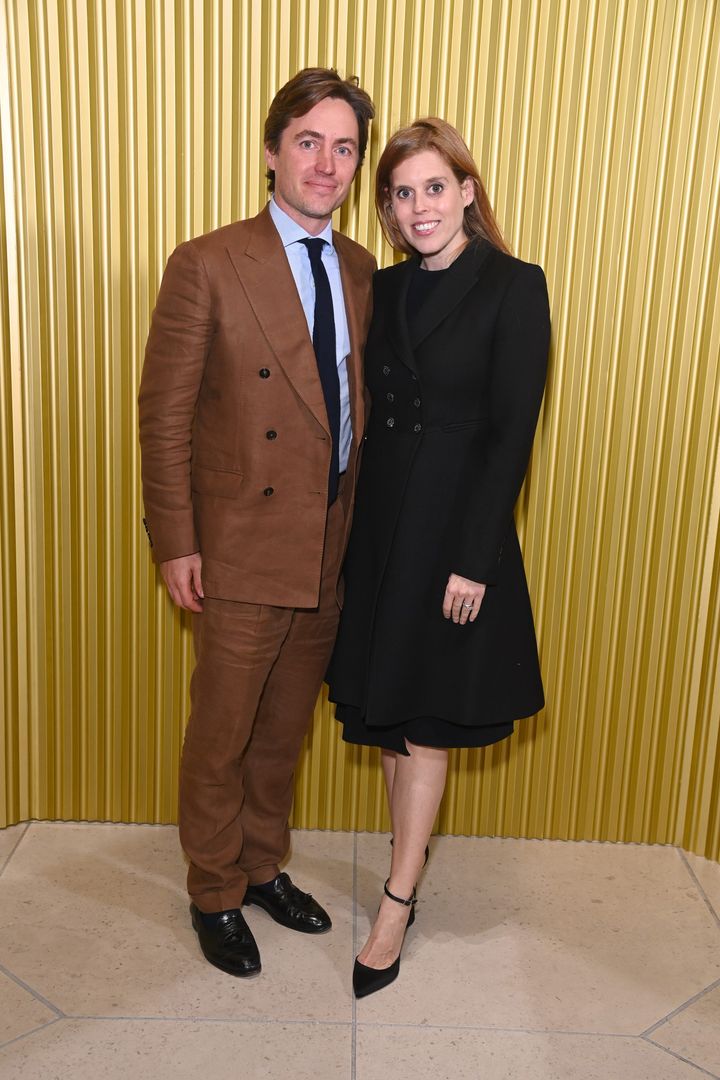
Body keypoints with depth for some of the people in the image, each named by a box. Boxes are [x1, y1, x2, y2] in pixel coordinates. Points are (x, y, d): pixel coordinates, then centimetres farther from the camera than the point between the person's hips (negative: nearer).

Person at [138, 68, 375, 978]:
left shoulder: (360, 270, 7)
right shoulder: (206, 266, -11)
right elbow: (164, 413, -10)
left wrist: (362, 522, 8)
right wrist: (175, 543, -11)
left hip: (330, 550, 5)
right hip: (242, 553, -5)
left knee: (285, 731, 20)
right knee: (222, 736, 11)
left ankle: (263, 866, 42)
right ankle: (216, 894, 33)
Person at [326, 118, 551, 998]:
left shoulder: (512, 287, -9)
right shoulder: (385, 289, 9)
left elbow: (512, 431, -13)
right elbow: (371, 413, 9)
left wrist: (474, 559, -16)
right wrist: (357, 527, 5)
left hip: (455, 530, -6)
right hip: (379, 525, 6)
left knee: (425, 722, 3)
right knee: (386, 715, 13)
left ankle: (394, 909, 16)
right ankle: (408, 880, 30)